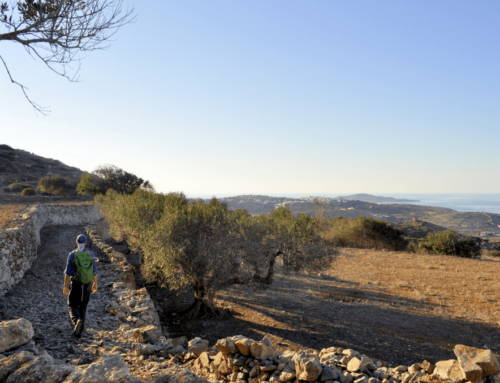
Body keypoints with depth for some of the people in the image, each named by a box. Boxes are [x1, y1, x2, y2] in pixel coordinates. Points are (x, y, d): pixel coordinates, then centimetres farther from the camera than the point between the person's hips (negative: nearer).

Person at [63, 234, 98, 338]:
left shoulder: (72, 254, -9)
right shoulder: (91, 254, -2)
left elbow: (68, 272, -10)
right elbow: (94, 271, 4)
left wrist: (65, 286, -4)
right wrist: (95, 284, 15)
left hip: (76, 284, -2)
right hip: (87, 285, 3)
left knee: (72, 306, 12)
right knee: (82, 307, 14)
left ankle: (77, 320, -19)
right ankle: (78, 331, 14)